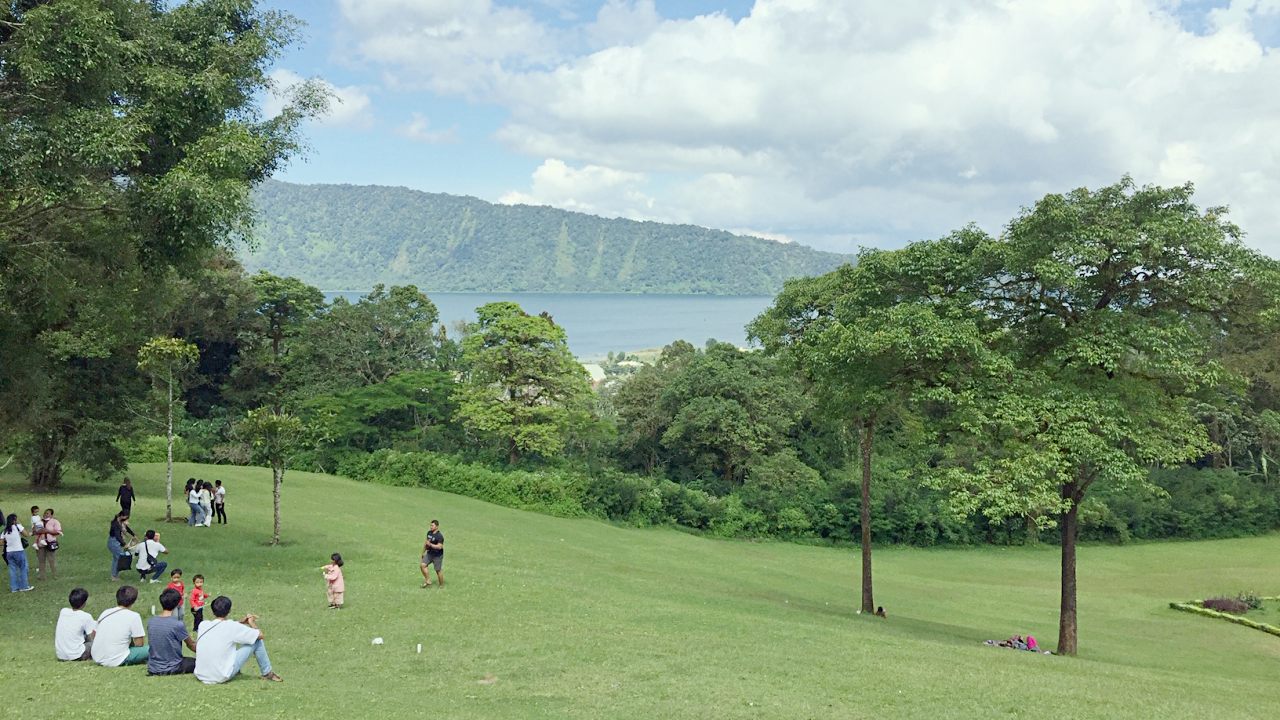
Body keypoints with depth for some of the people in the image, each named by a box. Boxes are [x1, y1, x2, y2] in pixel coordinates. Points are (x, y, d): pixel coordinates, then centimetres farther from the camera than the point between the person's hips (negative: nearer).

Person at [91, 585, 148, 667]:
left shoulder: (105, 612, 6)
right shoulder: (134, 616, -11)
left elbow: (94, 636, 17)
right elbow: (139, 644, -7)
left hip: (96, 658, 6)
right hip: (115, 662, -6)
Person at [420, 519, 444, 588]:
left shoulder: (439, 536, -20)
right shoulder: (429, 533, 4)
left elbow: (439, 546, -26)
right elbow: (426, 542, 18)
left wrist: (430, 544, -29)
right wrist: (423, 552, 23)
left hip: (437, 556, -7)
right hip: (429, 553, 7)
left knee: (438, 570, 1)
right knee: (423, 565, -10)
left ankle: (442, 585, 19)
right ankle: (428, 580, 2)